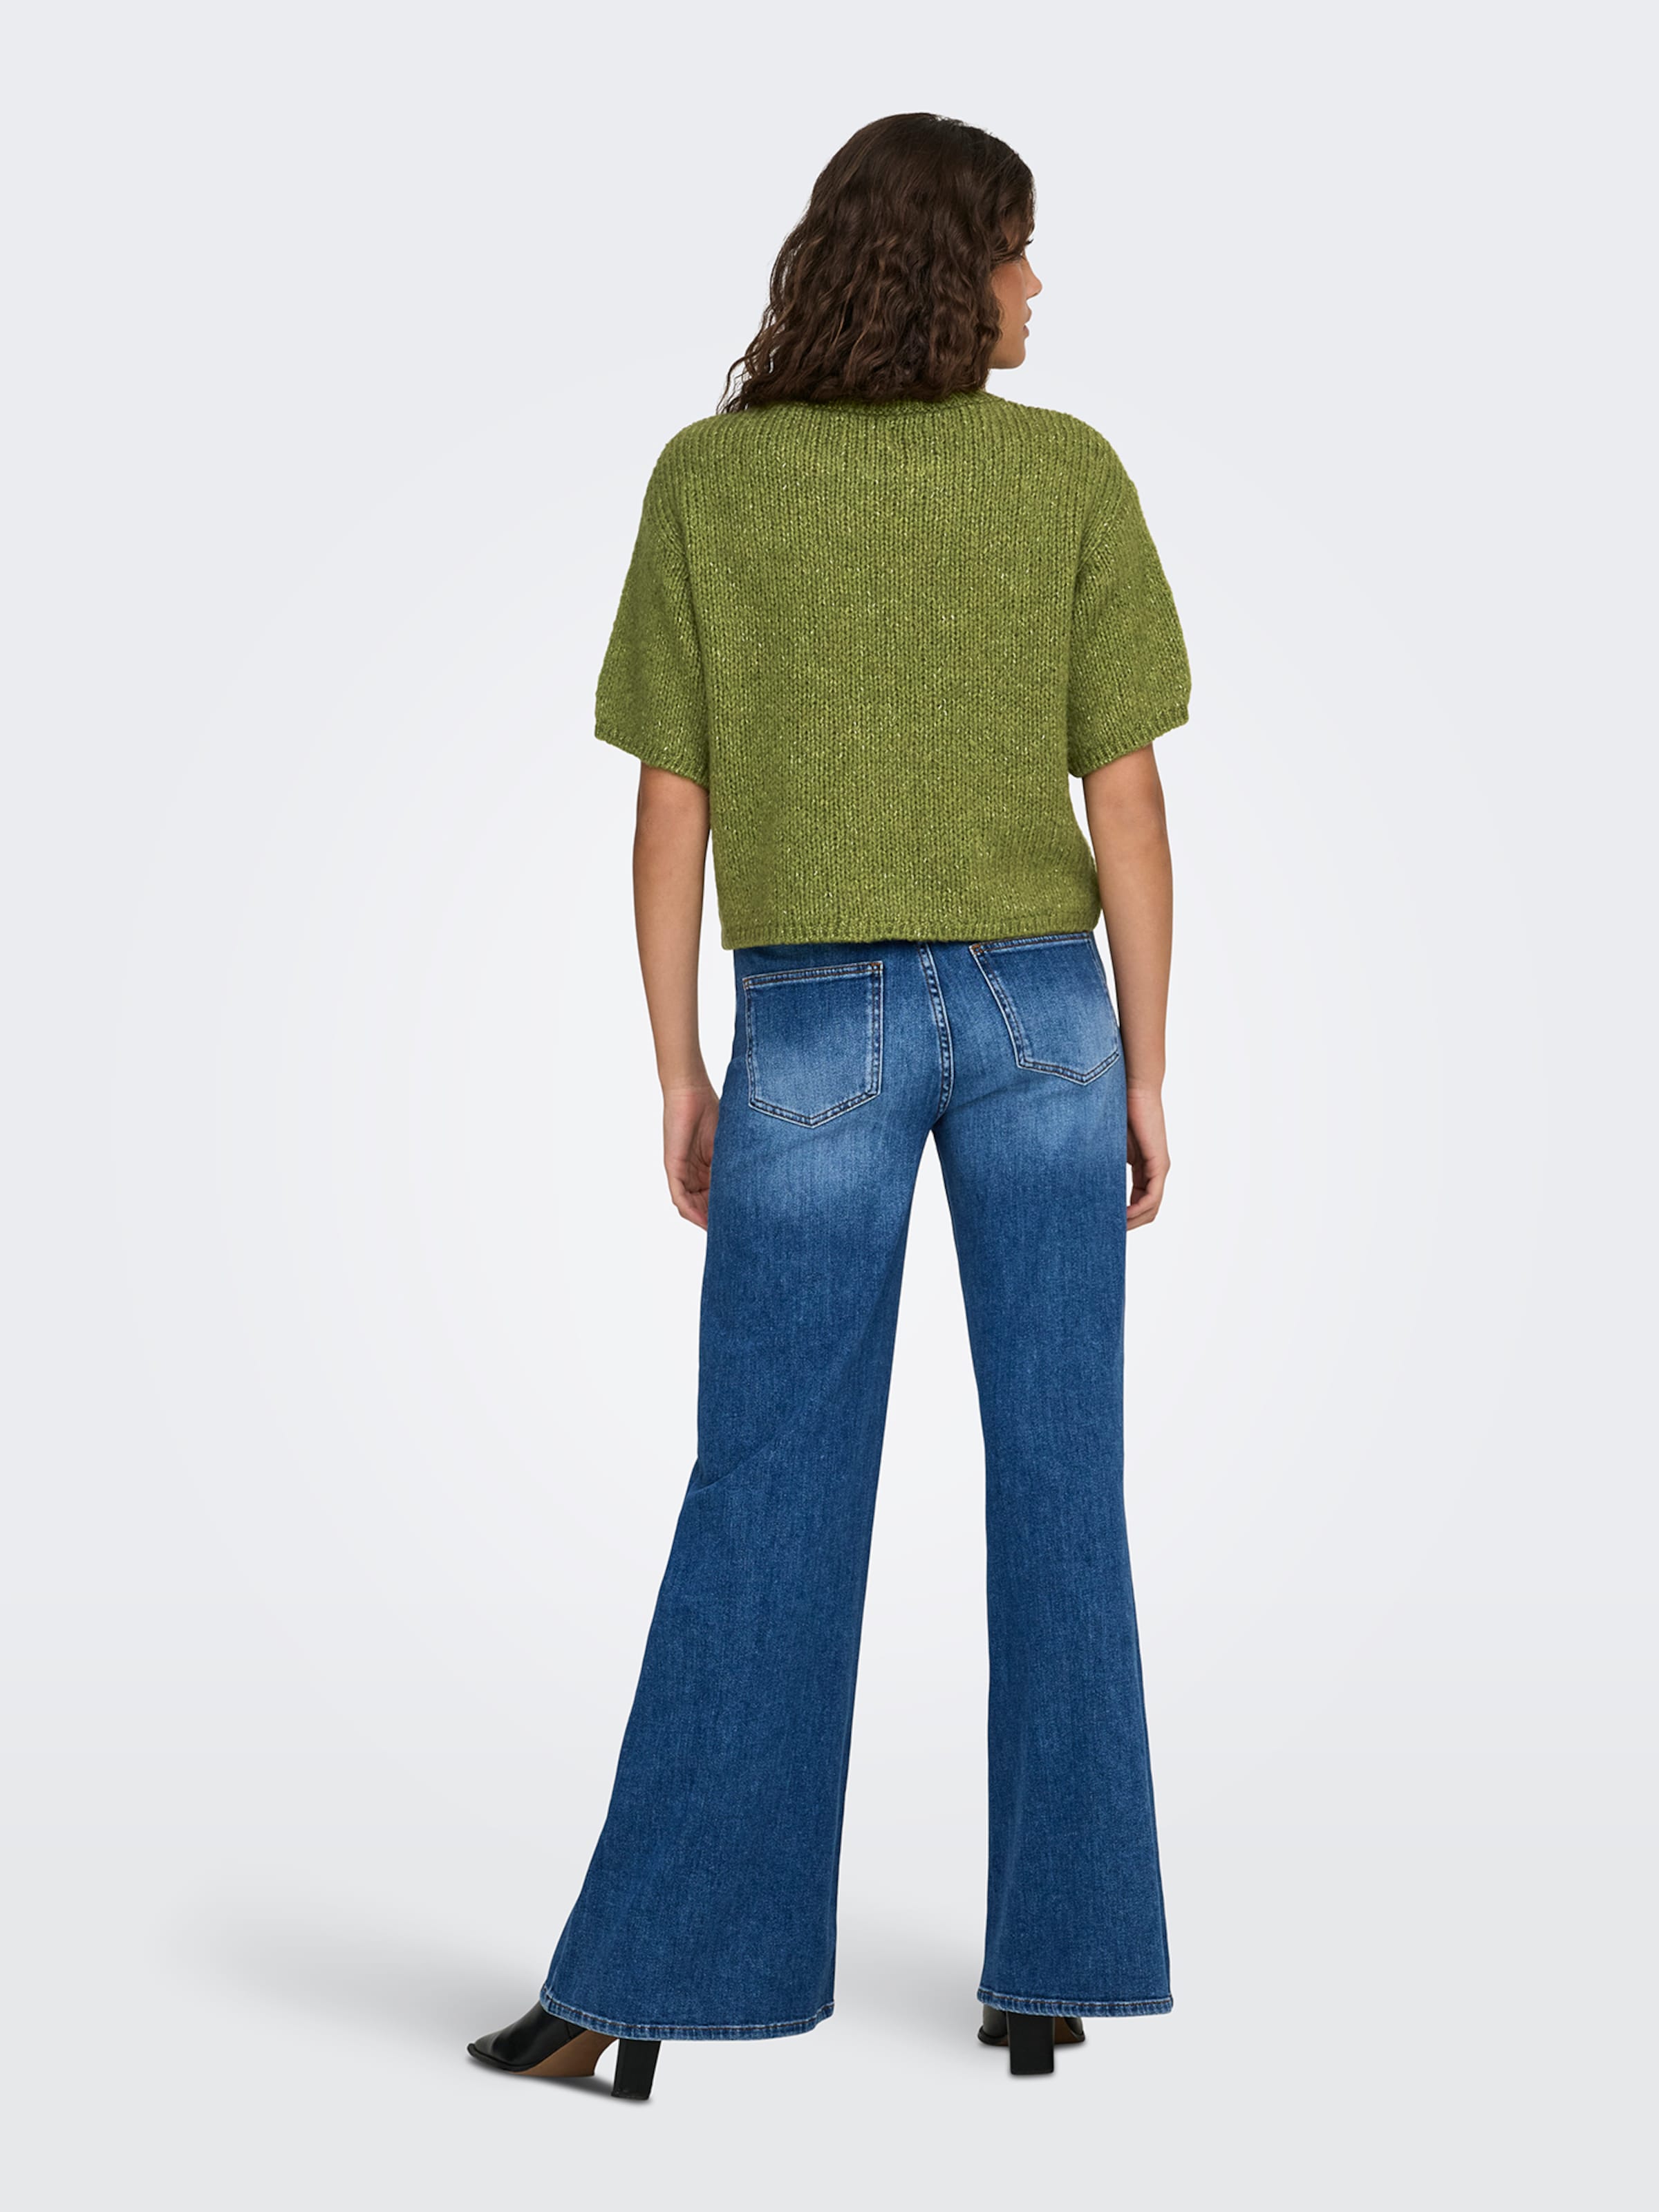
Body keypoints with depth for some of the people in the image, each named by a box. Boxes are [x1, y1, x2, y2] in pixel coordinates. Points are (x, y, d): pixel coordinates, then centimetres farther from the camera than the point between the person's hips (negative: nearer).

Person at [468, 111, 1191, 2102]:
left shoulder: (706, 482, -1)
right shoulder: (1072, 475, -1)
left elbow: (670, 809, -3)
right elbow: (1127, 802, -2)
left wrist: (680, 1079, 5)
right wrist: (1146, 1073, 4)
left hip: (819, 1033, -1)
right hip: (1034, 1011, 1)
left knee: (763, 1510, 1)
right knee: (1056, 1488, 7)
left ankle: (637, 1991, 2)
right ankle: (1050, 1966, 9)